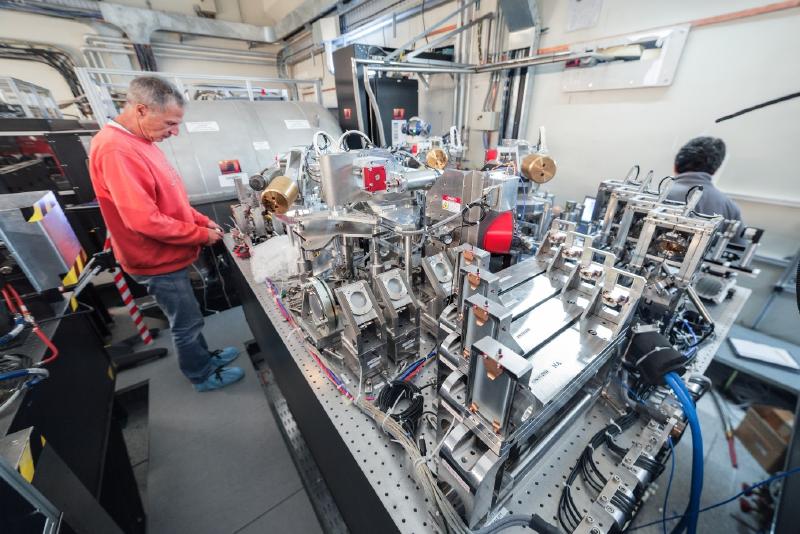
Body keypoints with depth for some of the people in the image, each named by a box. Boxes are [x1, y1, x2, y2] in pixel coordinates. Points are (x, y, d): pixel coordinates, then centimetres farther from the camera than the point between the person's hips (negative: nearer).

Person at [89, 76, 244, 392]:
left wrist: (204, 221, 4)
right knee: (187, 324, 9)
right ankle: (202, 376, 29)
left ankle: (204, 357, 43)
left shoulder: (139, 142, 6)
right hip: (159, 262, -9)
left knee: (187, 320, 24)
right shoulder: (116, 150, -25)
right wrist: (202, 235, -18)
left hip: (169, 257, 9)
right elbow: (145, 220, -29)